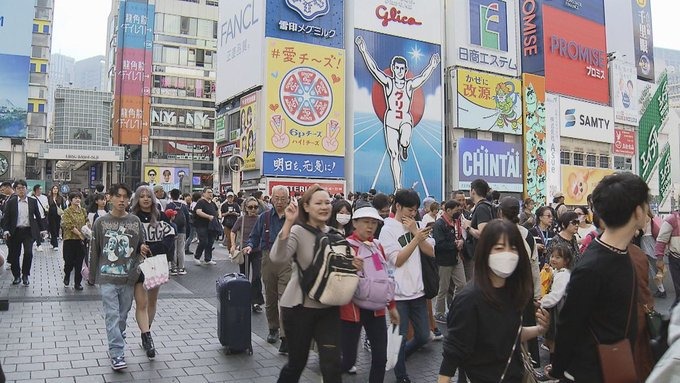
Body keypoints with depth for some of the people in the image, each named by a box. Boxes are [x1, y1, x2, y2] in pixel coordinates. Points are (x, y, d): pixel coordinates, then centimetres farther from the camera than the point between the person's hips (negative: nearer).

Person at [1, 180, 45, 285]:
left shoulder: (33, 201, 4)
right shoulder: (11, 202, 2)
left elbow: (37, 216, 10)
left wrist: (41, 229, 11)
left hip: (28, 231, 0)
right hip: (15, 232, 1)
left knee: (28, 253, -12)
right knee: (14, 255, 7)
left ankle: (25, 276, 5)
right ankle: (17, 276, 23)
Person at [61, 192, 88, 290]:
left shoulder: (83, 211, 9)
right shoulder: (67, 212, -5)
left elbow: (86, 221, 15)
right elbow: (69, 225, -13)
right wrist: (80, 234, -17)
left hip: (81, 240, 3)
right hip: (70, 239, -3)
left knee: (79, 263, 4)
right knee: (69, 262, 2)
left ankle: (78, 283, 11)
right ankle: (67, 276, 32)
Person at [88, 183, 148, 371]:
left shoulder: (135, 221, 2)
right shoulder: (101, 222, -1)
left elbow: (141, 246, 12)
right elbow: (94, 251, 4)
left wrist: (143, 249, -11)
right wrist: (92, 277, 7)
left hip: (128, 278, 2)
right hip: (107, 277, -2)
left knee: (123, 315, 12)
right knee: (112, 315, -6)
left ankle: (115, 347, 28)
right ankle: (117, 353, -2)